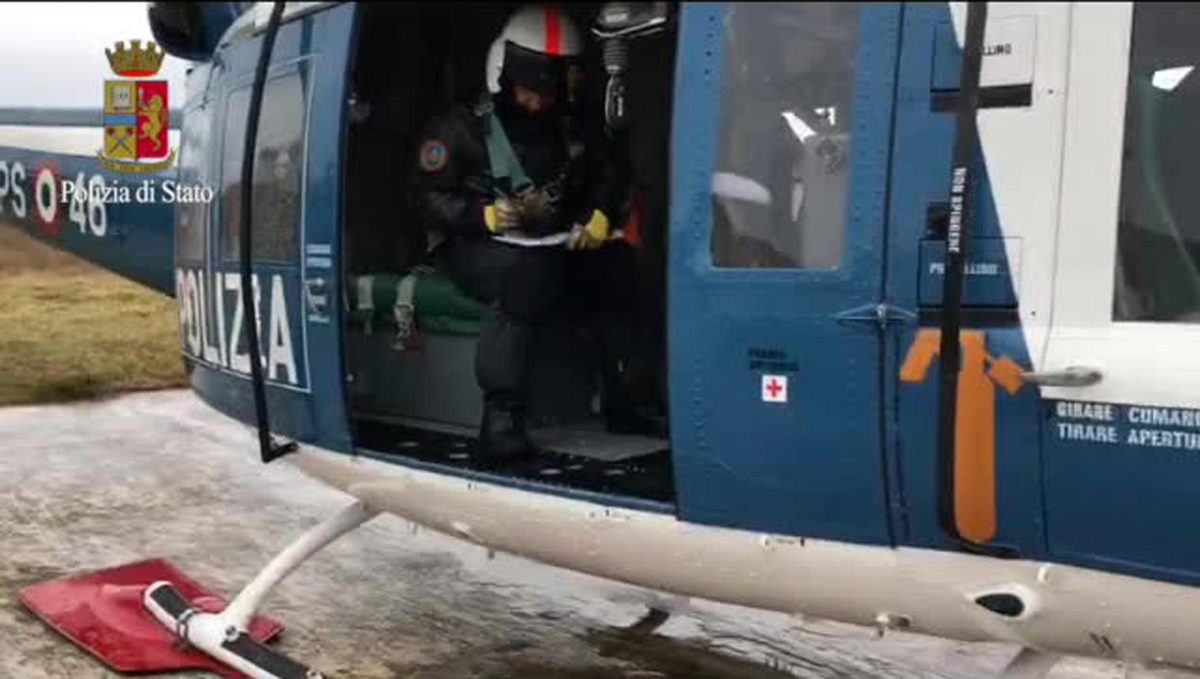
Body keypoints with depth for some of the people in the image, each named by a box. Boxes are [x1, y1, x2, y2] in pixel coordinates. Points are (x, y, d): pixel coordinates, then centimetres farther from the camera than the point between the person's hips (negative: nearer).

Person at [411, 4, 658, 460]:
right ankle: (502, 417, -39)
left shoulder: (575, 127, 8)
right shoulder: (462, 127, -5)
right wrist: (485, 216, -23)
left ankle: (623, 400, -11)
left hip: (556, 248, 5)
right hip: (481, 248, -5)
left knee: (618, 264, -19)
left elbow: (608, 176, 13)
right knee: (529, 273, -37)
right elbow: (429, 197, -6)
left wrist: (601, 216, -9)